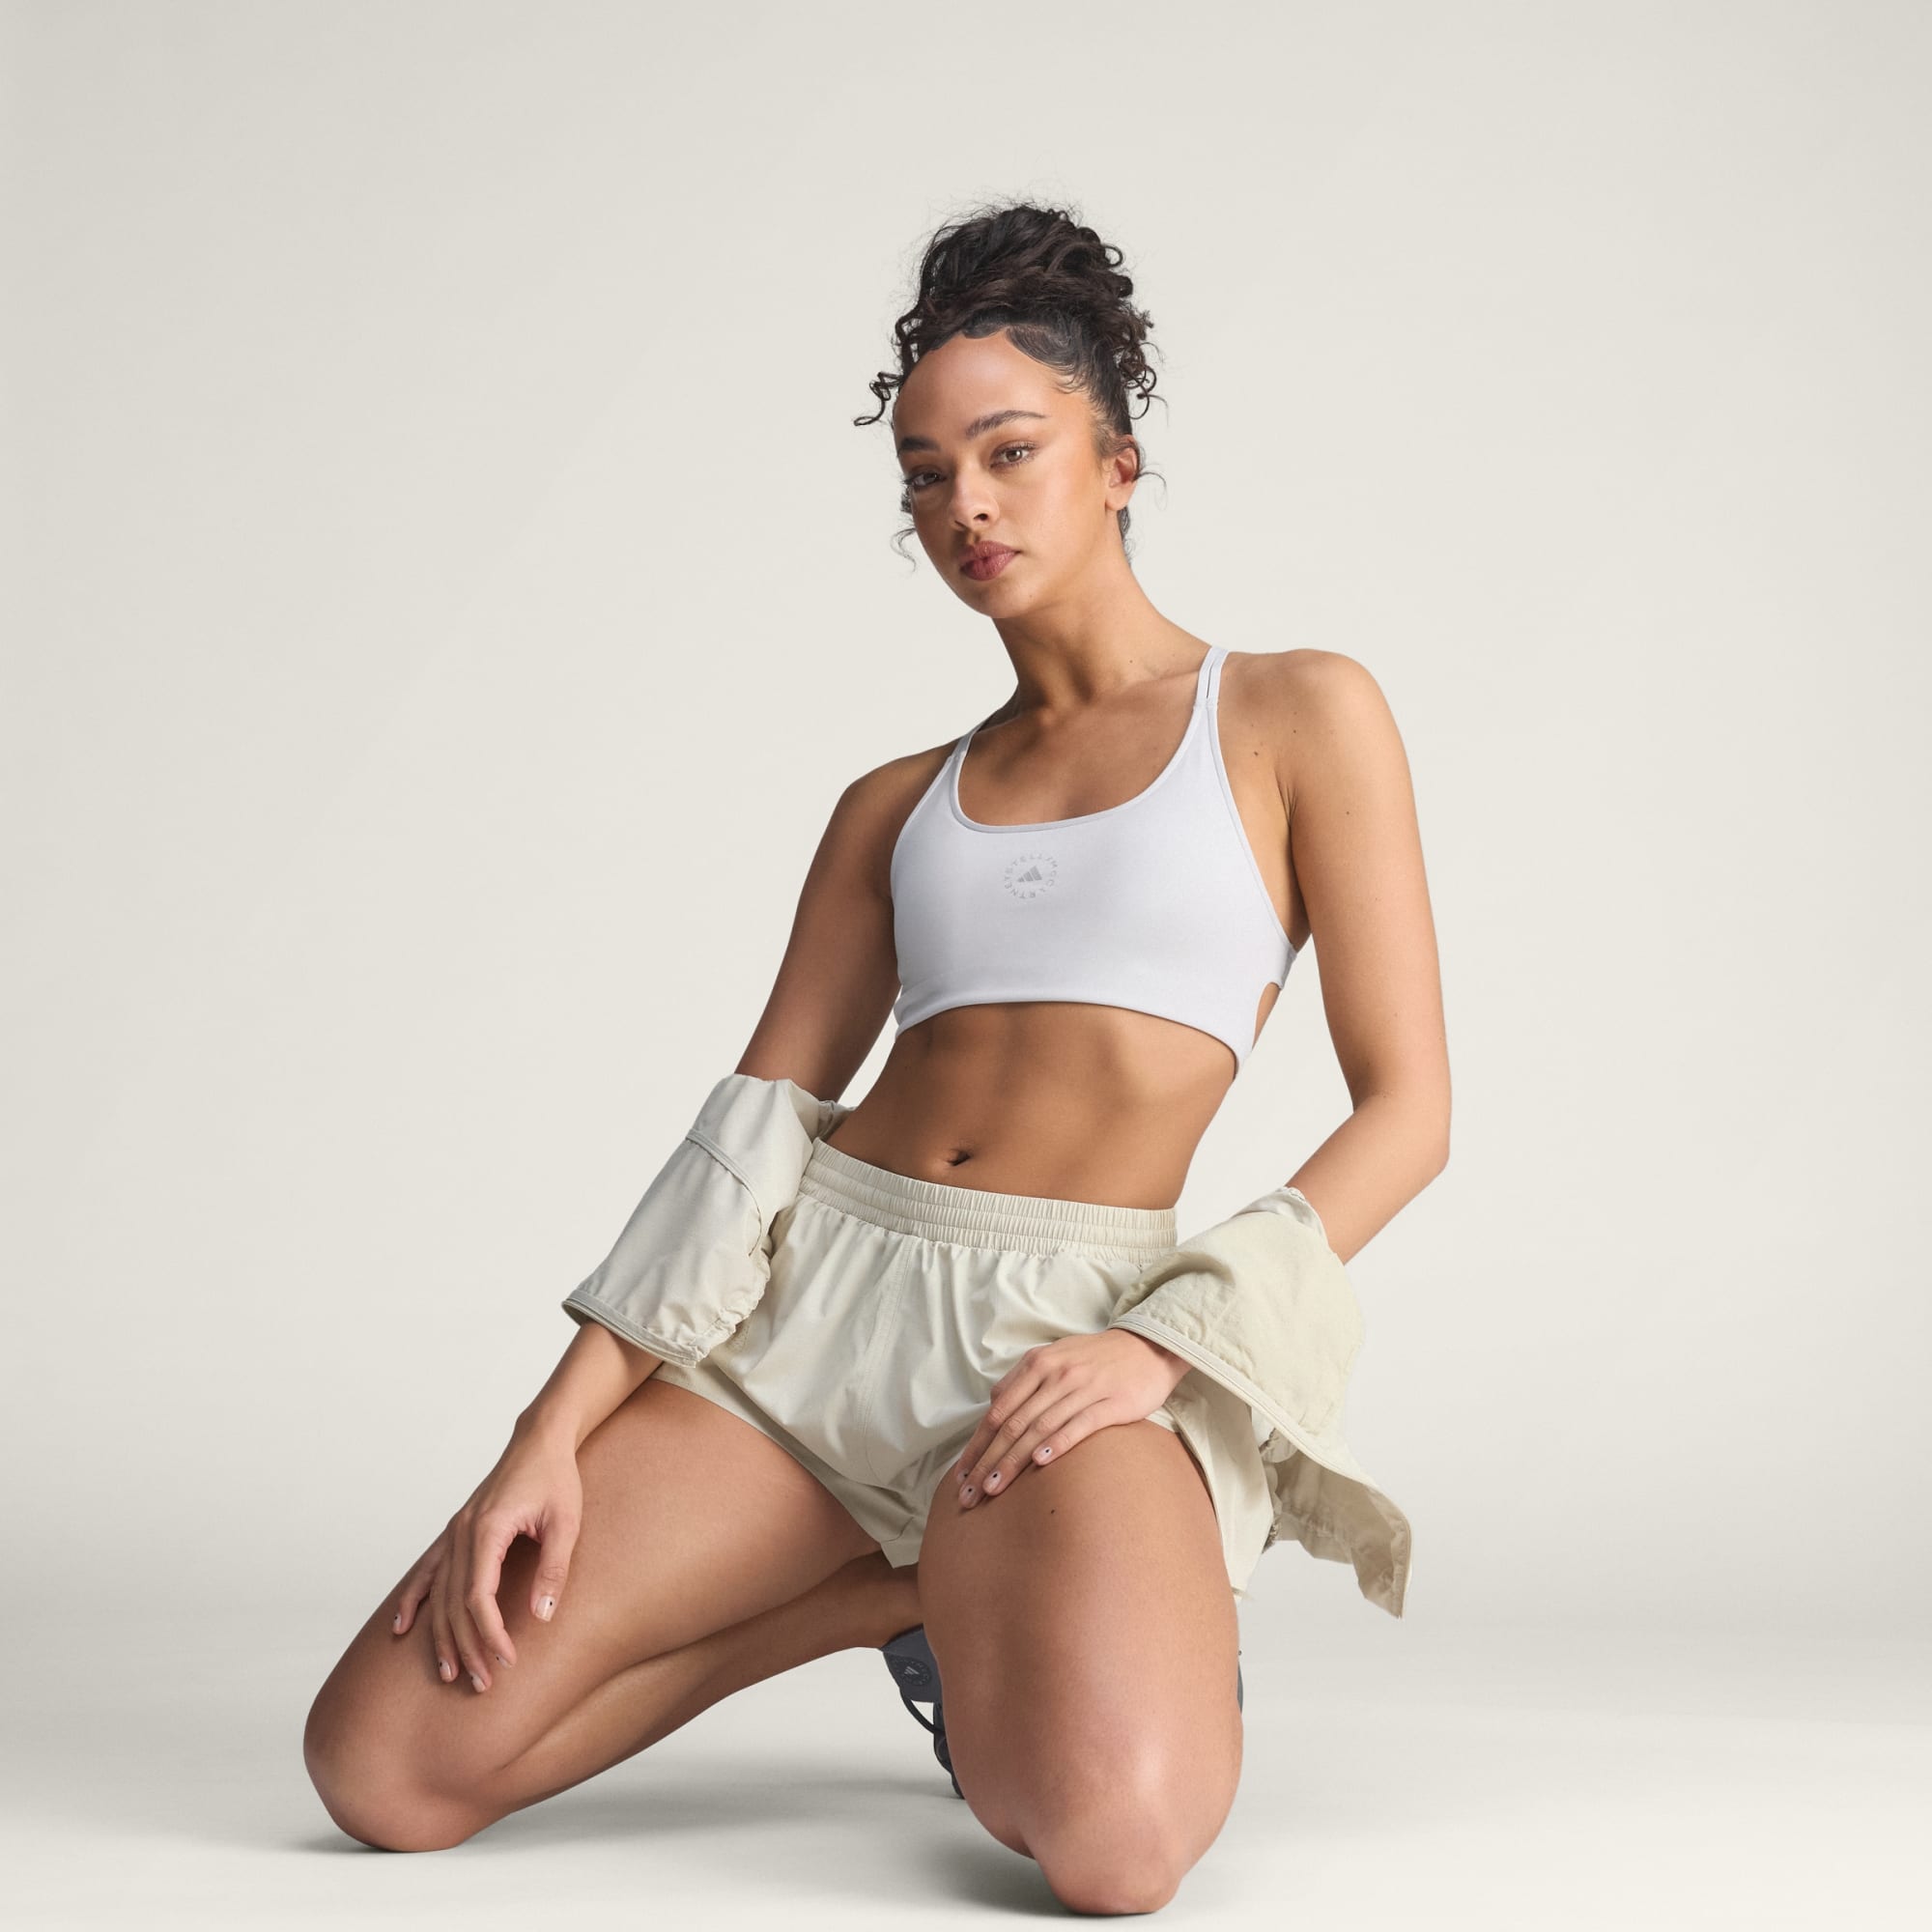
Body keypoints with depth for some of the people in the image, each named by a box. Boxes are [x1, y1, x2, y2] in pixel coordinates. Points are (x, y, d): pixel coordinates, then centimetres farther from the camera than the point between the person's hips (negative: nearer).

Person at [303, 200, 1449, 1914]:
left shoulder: (1298, 715, 6)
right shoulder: (898, 810, 18)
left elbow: (1405, 1110, 1)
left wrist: (1161, 1348, -14)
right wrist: (552, 1434, -2)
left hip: (1072, 1327, -4)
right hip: (817, 1293, 5)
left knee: (1114, 1835, -34)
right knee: (384, 1765, -9)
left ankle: (1015, 1613, 3)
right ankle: (906, 1590, 10)